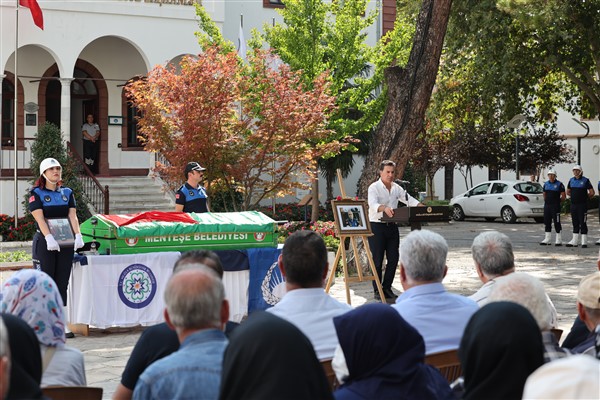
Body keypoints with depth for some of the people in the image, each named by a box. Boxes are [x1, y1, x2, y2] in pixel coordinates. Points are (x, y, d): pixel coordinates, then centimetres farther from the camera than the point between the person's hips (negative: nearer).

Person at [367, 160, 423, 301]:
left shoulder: (396, 188, 10)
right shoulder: (374, 187, -10)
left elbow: (409, 199, 8)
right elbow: (373, 204, -26)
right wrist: (384, 208, -47)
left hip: (392, 226, 6)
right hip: (376, 226, -6)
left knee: (393, 258, 6)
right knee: (377, 260, -2)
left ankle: (387, 288, 18)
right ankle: (377, 291, 6)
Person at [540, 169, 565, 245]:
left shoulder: (559, 184, -6)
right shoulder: (546, 184, 12)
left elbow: (563, 196, -4)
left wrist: (558, 201, 0)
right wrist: (546, 201, 14)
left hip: (555, 206, -6)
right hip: (547, 205, 6)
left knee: (557, 222, -4)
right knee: (547, 222, 8)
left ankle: (559, 240, 0)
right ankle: (547, 239, 15)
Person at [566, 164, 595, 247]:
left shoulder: (585, 180, -5)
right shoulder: (571, 180, 10)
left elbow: (591, 192, -3)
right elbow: (568, 192, 22)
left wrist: (584, 197, 6)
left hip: (582, 205, -5)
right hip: (573, 205, 5)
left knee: (583, 223, -4)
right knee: (575, 223, 9)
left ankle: (584, 242, -1)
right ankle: (574, 241, 13)